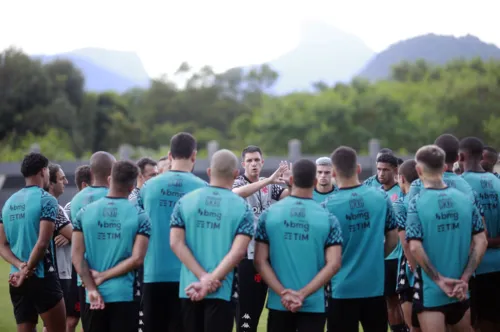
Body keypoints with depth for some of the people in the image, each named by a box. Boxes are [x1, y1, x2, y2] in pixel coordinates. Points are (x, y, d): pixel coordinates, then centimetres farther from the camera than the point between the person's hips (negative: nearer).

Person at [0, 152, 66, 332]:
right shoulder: (46, 200, -9)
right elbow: (42, 243, -18)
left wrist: (20, 267, -5)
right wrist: (27, 271, -10)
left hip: (17, 281, 7)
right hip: (42, 277, -7)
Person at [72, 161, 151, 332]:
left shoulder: (84, 213, 3)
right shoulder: (139, 216, -4)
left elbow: (77, 255, -3)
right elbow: (136, 259, -12)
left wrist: (92, 289, -5)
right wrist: (103, 276, -6)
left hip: (93, 297, 3)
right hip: (125, 295, -3)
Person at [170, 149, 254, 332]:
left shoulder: (185, 201, 4)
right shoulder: (242, 208, -4)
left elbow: (176, 243, -5)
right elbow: (238, 251, -15)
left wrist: (203, 277, -10)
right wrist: (210, 282, -16)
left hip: (190, 288, 3)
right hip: (222, 290, -3)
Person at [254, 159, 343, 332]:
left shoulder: (269, 214, -1)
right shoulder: (328, 219, -4)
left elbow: (260, 261, -5)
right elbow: (333, 264, -10)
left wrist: (283, 293, -9)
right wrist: (302, 294, -12)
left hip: (279, 303, 1)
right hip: (314, 304, -1)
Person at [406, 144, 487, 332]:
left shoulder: (417, 203, -11)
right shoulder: (465, 200, 2)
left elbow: (415, 248, -19)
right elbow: (481, 242, -1)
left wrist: (440, 280, -12)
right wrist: (464, 280, -2)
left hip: (430, 289, -4)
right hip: (459, 290, 4)